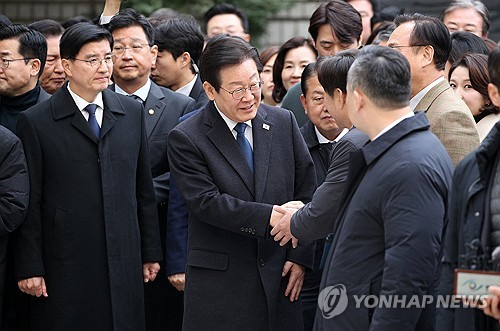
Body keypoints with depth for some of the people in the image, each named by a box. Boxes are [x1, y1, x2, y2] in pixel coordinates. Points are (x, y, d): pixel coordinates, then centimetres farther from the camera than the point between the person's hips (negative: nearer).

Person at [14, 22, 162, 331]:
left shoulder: (132, 113, 9)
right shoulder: (36, 122, -4)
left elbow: (144, 188, 13)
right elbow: (30, 203, -3)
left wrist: (151, 253, 12)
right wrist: (30, 268, -5)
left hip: (124, 265, 3)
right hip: (65, 268, -3)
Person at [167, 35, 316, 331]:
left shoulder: (284, 123, 6)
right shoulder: (186, 139, -6)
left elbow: (307, 192, 7)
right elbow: (207, 203, -14)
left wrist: (301, 255, -1)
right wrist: (271, 216, -21)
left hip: (281, 277, 3)